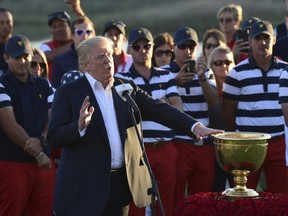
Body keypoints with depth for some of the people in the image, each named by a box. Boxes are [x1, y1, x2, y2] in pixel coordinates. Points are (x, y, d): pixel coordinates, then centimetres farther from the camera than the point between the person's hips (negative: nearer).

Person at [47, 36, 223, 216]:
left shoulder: (126, 88, 11)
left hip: (122, 182, 4)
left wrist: (195, 126, -13)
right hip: (84, 186, -4)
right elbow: (54, 136, -8)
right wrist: (80, 126, -28)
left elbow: (159, 110, 2)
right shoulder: (68, 93, -2)